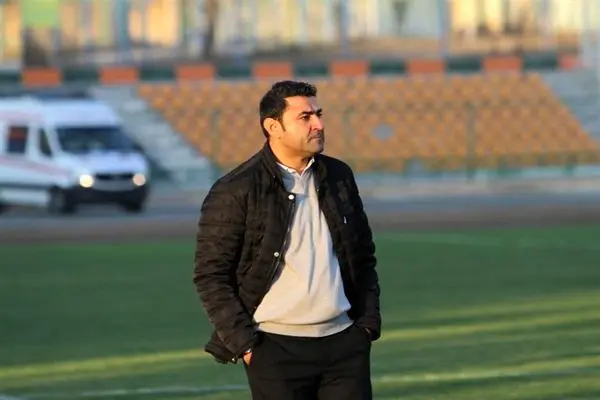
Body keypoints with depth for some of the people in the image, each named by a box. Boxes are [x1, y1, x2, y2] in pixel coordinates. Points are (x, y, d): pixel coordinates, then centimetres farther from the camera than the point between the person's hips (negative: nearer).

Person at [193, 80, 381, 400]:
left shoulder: (339, 177, 10)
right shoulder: (234, 192, -7)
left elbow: (364, 257, 19)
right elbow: (211, 275, -6)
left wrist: (369, 322, 10)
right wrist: (243, 343, -11)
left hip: (343, 341, 5)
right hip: (277, 349, -5)